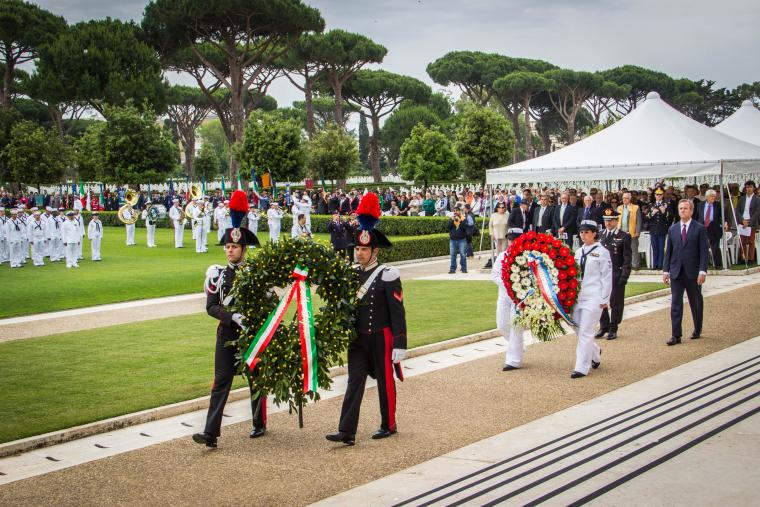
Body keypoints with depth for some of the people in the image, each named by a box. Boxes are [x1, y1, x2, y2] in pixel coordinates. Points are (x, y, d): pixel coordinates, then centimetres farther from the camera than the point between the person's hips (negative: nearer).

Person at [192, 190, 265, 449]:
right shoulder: (218, 274, 2)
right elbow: (211, 307, -5)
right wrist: (233, 316, -21)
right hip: (227, 335, 1)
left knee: (256, 380, 11)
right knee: (221, 382, -5)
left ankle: (259, 424, 29)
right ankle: (211, 433, -10)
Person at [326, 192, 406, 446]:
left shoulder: (388, 276, -11)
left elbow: (398, 312, -12)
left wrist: (399, 345, -15)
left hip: (380, 337, -5)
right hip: (358, 338, 5)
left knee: (385, 381, 9)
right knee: (355, 381, -1)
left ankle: (389, 425, 25)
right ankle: (347, 432, -5)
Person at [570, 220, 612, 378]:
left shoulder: (602, 252, -5)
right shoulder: (579, 252, 13)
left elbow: (607, 276, -6)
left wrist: (604, 299, -9)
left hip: (594, 297, -7)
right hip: (578, 295, 7)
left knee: (586, 332, -7)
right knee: (577, 327, 9)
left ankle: (582, 368, -3)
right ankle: (595, 353, 33)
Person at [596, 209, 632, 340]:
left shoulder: (624, 236, -2)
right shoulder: (600, 236, 11)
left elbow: (627, 259, -5)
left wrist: (624, 276, -11)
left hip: (616, 275, -4)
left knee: (616, 302, 2)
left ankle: (613, 329, 13)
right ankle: (604, 327, 19)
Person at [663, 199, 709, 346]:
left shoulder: (699, 229, -3)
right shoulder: (672, 229, 8)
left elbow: (704, 251, -6)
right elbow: (668, 251, 10)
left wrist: (702, 271, -14)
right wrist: (666, 270, 4)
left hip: (693, 273, -2)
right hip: (676, 272, 2)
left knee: (696, 303, 11)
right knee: (676, 304, -3)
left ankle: (697, 330, 29)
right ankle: (676, 335, -3)